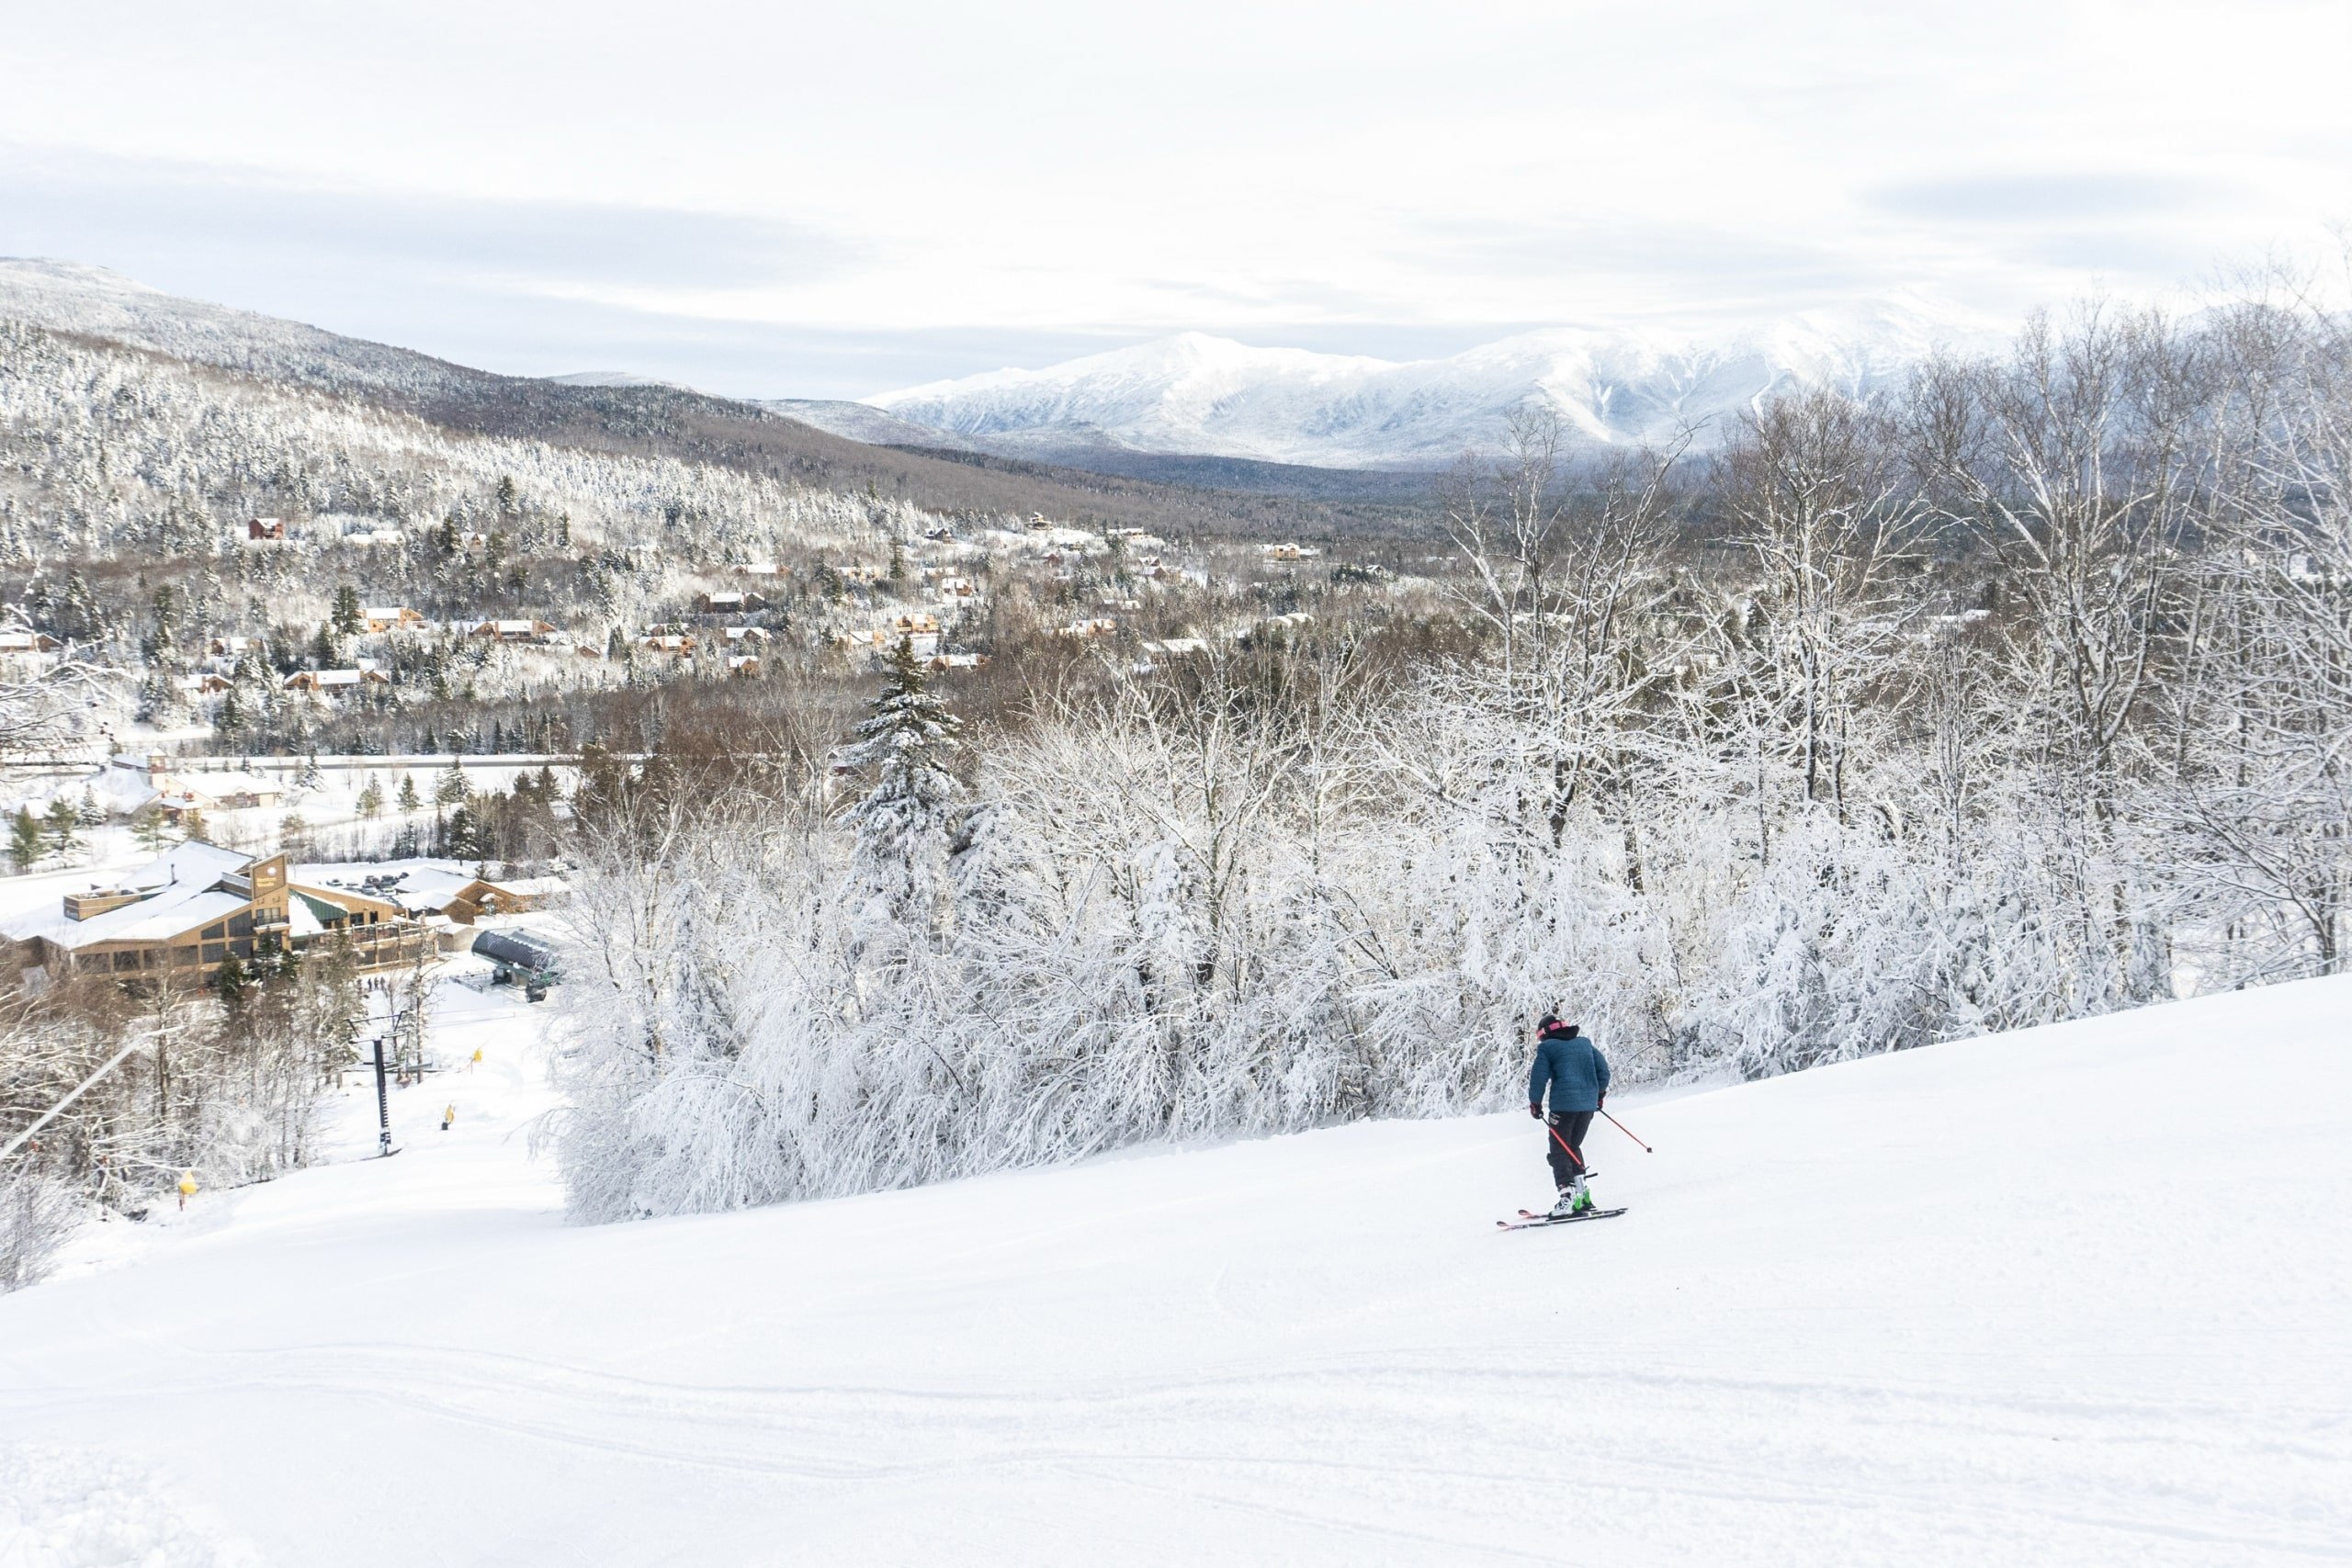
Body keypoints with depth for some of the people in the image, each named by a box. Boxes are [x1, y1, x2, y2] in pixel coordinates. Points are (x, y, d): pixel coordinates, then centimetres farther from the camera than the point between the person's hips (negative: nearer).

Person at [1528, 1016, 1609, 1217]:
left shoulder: (1547, 1048, 1)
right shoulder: (1585, 1043, 16)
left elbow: (1539, 1077, -5)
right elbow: (1603, 1069, 15)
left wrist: (1535, 1103, 7)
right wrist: (1600, 1093, 28)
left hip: (1564, 1104, -6)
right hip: (1588, 1103, 6)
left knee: (1559, 1150, 0)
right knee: (1573, 1147, 20)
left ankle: (1567, 1195, -16)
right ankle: (1581, 1194, 14)